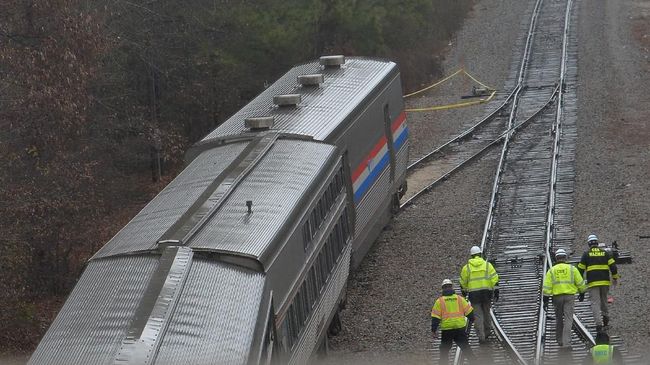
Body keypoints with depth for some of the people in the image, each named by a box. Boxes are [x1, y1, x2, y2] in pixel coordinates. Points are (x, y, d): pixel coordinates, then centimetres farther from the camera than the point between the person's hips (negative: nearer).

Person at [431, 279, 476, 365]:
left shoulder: (440, 301, -1)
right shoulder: (459, 298, 4)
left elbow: (435, 317, -4)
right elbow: (469, 311, 9)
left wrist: (433, 330, 1)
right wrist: (471, 320, 26)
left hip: (447, 330, -2)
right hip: (460, 328, 2)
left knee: (444, 350, 11)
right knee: (465, 347, 12)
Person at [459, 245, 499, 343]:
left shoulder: (466, 267, 1)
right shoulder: (487, 265, 2)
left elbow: (463, 282, 10)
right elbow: (495, 279, -3)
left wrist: (464, 292, 26)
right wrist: (496, 292, 0)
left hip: (474, 294, -1)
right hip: (486, 293, 2)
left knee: (478, 315, 1)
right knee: (486, 312, 20)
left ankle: (481, 336, -7)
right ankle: (487, 332, 32)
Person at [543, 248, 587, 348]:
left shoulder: (551, 270, 3)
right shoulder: (572, 269, 2)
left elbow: (547, 287, -3)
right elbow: (580, 283, 5)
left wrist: (545, 300, -1)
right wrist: (582, 293, 22)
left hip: (557, 297, 1)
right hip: (569, 296, -1)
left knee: (559, 319, 18)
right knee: (568, 319, -3)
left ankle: (560, 340, 27)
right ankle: (566, 343, -14)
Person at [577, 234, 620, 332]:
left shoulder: (586, 254, 1)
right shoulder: (605, 253, 8)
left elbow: (581, 269, 2)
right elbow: (613, 266, 1)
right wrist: (615, 278, 11)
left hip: (593, 283, -3)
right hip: (605, 281, 3)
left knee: (595, 303, -5)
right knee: (603, 300, 23)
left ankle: (599, 323, -16)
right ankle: (605, 317, 22)